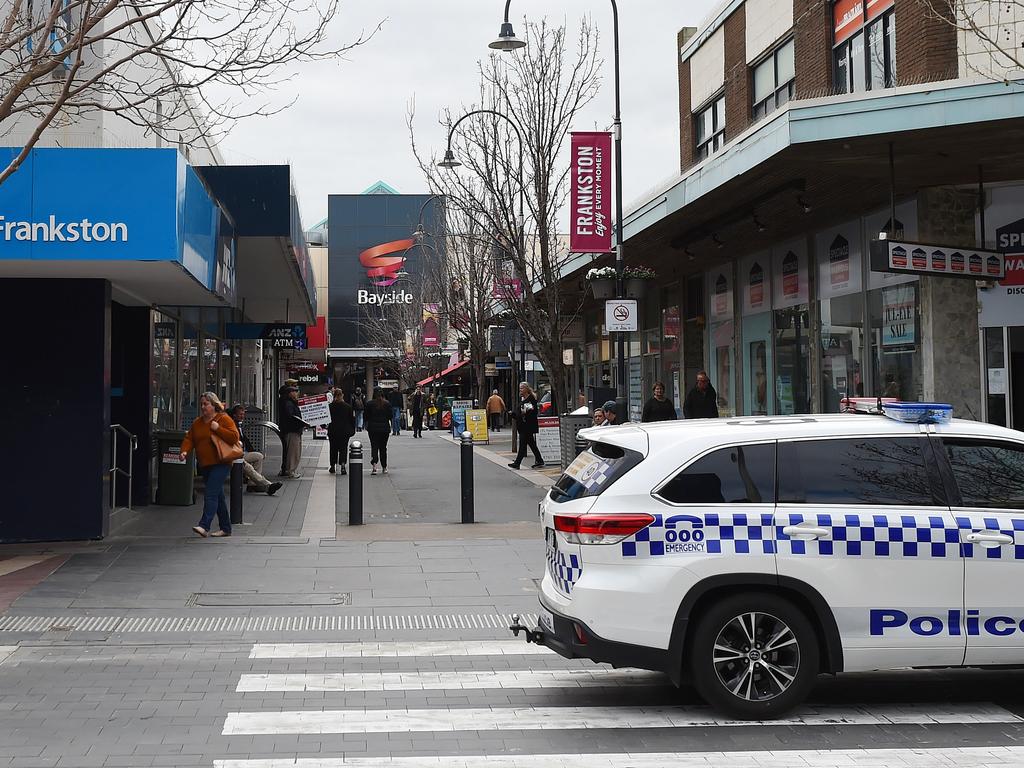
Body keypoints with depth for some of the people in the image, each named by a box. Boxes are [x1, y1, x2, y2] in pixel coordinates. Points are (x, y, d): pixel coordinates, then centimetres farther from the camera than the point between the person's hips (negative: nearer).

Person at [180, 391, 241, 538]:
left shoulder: (224, 419, -4)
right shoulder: (197, 423, 16)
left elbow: (234, 437, -12)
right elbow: (189, 439, 12)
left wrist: (217, 428, -17)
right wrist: (185, 451, -8)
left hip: (220, 464, -7)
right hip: (205, 465, 7)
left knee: (211, 494, -17)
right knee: (218, 496, 12)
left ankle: (204, 526, -25)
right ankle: (225, 528, 19)